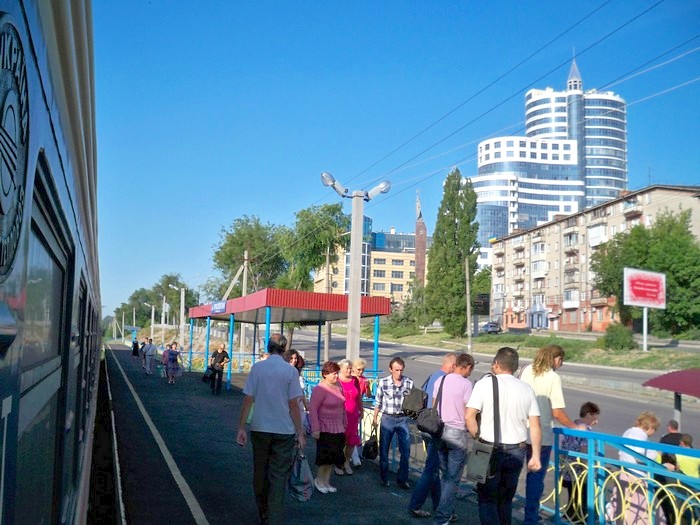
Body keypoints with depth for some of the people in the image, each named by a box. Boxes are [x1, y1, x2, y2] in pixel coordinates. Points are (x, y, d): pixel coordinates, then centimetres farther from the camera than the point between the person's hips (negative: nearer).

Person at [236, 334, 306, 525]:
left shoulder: (256, 368, -3)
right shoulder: (290, 371, -8)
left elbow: (248, 400, -4)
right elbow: (293, 405, -8)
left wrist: (241, 428, 3)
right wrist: (300, 433, 0)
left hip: (259, 429, 2)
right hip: (284, 430, -2)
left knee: (260, 474, 17)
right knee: (278, 477, 4)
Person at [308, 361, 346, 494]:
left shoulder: (338, 387, 7)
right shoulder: (320, 389, -16)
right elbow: (312, 409, -17)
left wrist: (344, 424, 17)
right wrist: (315, 429, -19)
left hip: (338, 429, 7)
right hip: (325, 429, -7)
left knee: (333, 457, 11)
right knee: (326, 456, -2)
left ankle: (326, 481, 23)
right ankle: (319, 480, 18)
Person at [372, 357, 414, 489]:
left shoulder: (409, 383, -5)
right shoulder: (383, 382, -7)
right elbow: (378, 402, 3)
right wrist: (374, 418, 5)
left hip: (403, 419, 1)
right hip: (387, 418, 0)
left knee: (405, 450, 2)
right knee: (384, 449, 10)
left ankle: (402, 479, 17)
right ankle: (384, 478, 26)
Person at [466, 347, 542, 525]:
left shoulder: (485, 383, -8)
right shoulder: (526, 389, 3)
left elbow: (469, 417, -15)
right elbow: (535, 426, 1)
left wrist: (478, 439, -1)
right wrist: (536, 456, 6)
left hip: (490, 450, -4)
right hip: (516, 451, 4)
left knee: (487, 499, 7)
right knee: (506, 500, 18)